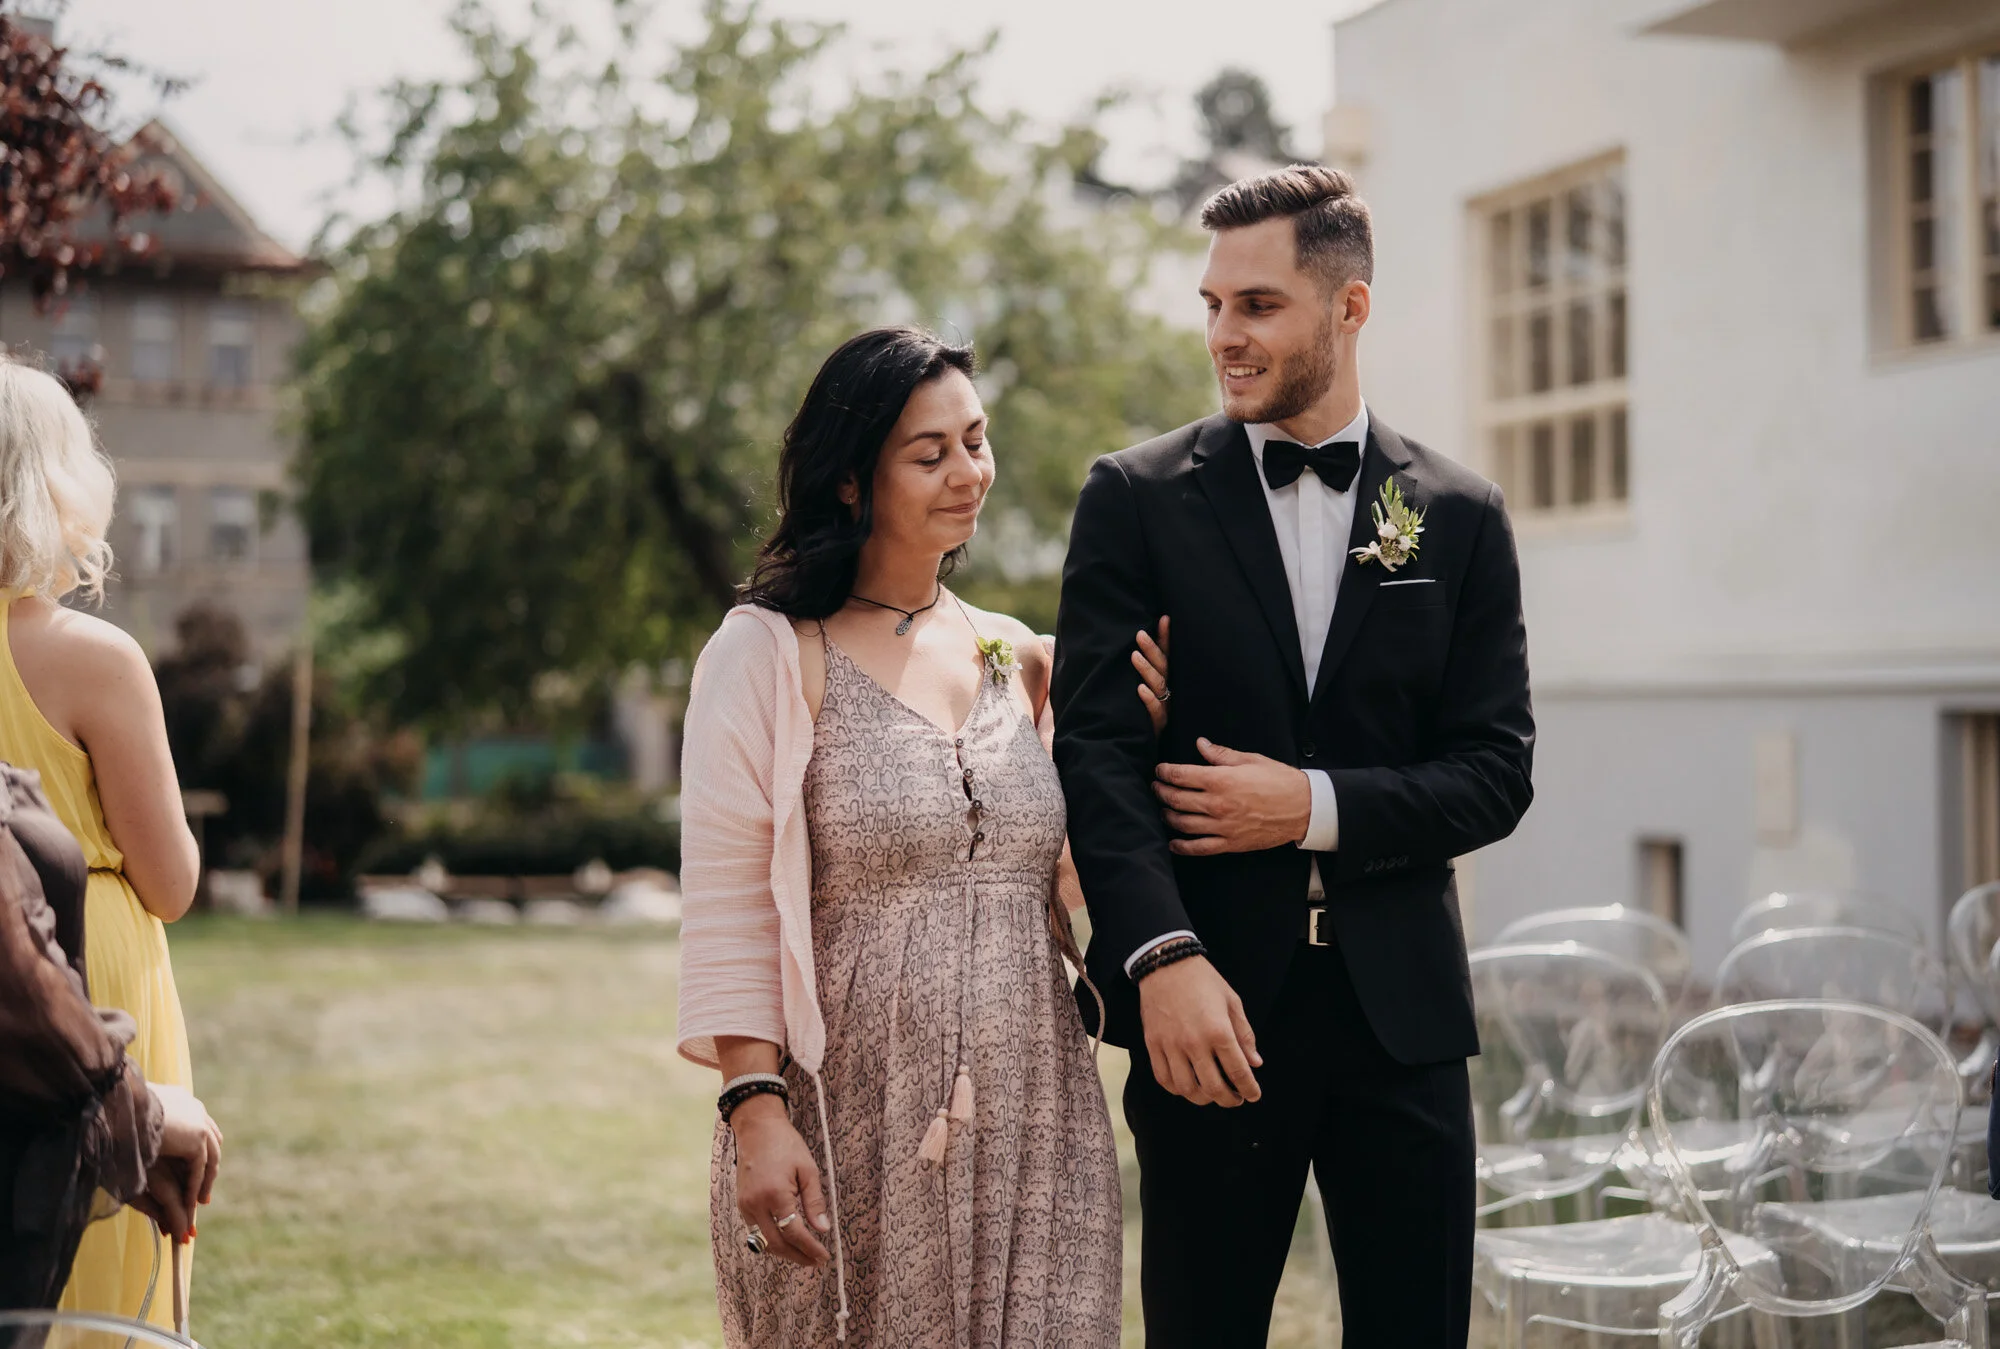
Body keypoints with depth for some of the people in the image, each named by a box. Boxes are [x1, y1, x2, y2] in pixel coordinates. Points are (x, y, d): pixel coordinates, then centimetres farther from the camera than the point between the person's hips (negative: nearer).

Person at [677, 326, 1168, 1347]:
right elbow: (727, 908, -8)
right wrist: (755, 1111, -17)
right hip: (848, 1123, -4)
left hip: (1031, 1124, 5)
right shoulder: (767, 654, -3)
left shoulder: (1020, 660, 12)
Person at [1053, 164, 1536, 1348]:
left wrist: (1316, 805, -13)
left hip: (1398, 1000, 1)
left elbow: (1496, 772, 3)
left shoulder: (1458, 515, 6)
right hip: (1211, 1001, -1)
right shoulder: (1137, 498, 2)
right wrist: (1163, 957, -20)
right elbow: (1096, 745, -7)